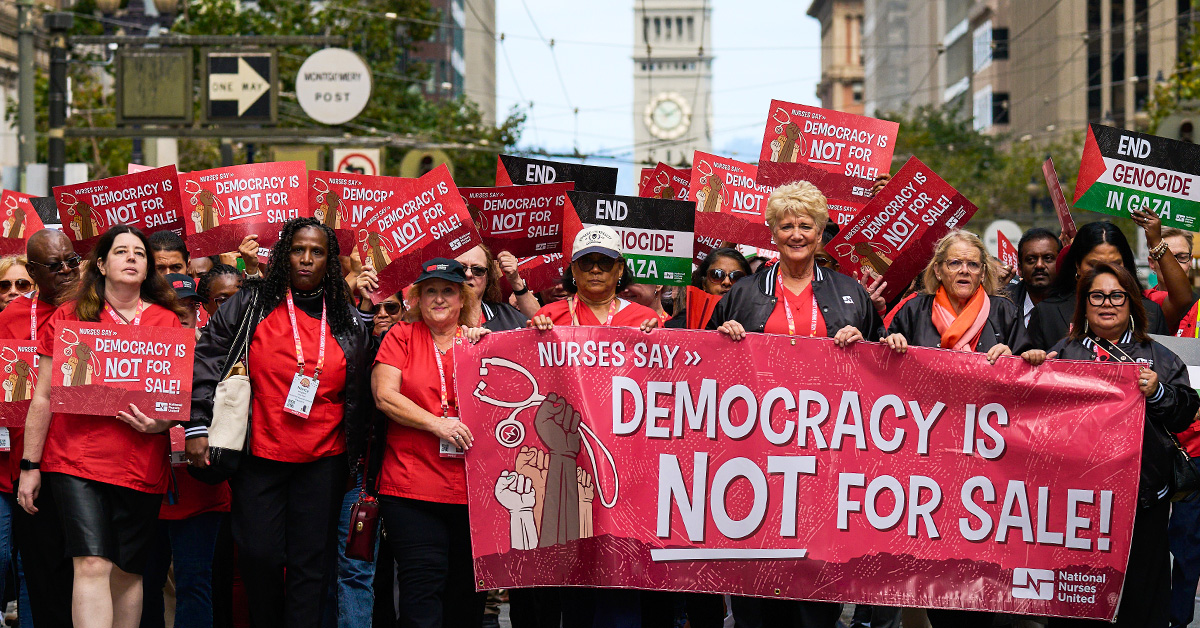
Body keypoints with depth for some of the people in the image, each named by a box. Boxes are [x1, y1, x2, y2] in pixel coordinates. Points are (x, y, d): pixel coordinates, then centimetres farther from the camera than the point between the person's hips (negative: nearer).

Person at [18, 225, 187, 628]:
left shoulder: (168, 322, 10)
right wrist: (29, 466, 4)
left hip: (142, 465, 2)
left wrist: (162, 423, -10)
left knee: (127, 573, 5)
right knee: (92, 565, -15)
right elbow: (43, 398, 7)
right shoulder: (69, 317, 7)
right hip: (78, 458, -2)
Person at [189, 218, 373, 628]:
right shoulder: (252, 304, 3)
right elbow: (207, 361, 0)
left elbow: (359, 394, 18)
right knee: (260, 555, -4)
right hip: (259, 454, -1)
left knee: (310, 561, 1)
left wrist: (358, 454, 14)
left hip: (323, 460, 2)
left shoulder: (348, 322, 10)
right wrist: (198, 425, -8)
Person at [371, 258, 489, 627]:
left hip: (471, 484, 3)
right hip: (412, 482, -3)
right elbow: (385, 396, -3)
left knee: (468, 589, 8)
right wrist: (435, 423, -13)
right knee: (423, 584, -9)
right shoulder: (402, 336, 7)